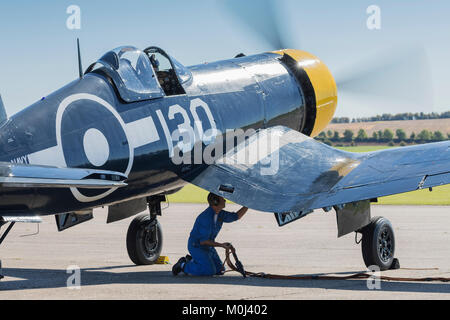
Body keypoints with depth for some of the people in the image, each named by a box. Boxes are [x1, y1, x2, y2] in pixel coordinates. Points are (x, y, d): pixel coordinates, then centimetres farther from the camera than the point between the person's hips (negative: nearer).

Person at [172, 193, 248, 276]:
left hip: (208, 246, 9)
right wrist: (221, 245, -26)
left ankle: (191, 260, 19)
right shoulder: (206, 217, -28)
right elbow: (203, 241, -26)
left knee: (220, 271, 8)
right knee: (210, 271, -21)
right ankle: (183, 265, -3)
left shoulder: (220, 214, -3)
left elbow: (236, 216, 11)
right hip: (196, 246, -9)